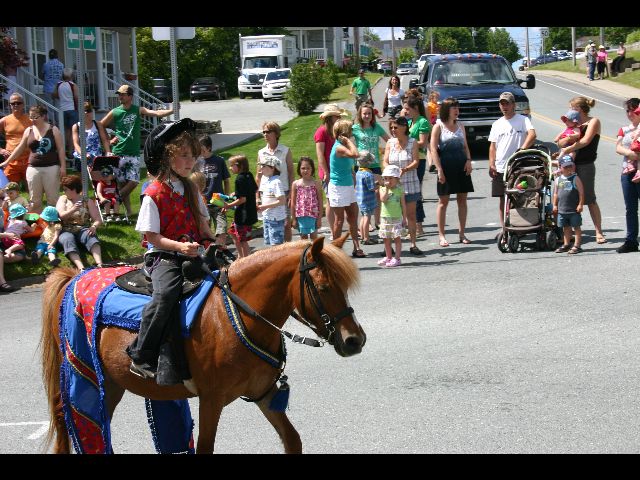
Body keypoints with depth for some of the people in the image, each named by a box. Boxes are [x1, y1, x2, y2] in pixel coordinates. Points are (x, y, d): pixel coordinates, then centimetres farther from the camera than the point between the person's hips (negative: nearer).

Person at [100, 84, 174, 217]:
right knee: (122, 183, 1)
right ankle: (128, 211, 12)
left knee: (133, 181, -9)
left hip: (134, 153, 1)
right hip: (118, 153, -1)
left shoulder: (138, 110, 3)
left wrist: (172, 110, -23)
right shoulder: (115, 112, 1)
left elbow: (156, 113, -10)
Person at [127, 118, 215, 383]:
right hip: (163, 258, -7)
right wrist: (180, 247, -23)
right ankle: (141, 356, -28)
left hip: (191, 255, 7)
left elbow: (203, 227, 21)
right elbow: (152, 236, -9)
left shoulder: (191, 190, 16)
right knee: (166, 292, -35)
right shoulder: (154, 194, -6)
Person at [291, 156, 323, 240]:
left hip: (313, 215, -2)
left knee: (314, 237, 2)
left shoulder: (316, 183, -1)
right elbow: (293, 203, 5)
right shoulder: (296, 184, 3)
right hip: (301, 216, 2)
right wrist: (294, 219, 3)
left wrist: (320, 218, -3)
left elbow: (320, 202, 0)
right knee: (303, 237, 8)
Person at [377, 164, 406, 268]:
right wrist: (387, 189, -22)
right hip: (385, 217, 3)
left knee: (397, 238, -2)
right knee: (386, 239, 9)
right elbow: (383, 199, -16)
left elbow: (403, 204, 3)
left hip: (397, 218, -3)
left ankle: (397, 258, 1)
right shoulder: (383, 189, 3)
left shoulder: (399, 190, 0)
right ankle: (388, 257, 21)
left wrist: (404, 218, 2)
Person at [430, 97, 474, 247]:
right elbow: (433, 148, -8)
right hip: (446, 166, -5)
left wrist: (468, 160, 0)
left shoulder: (460, 126, 12)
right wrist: (439, 169, -16)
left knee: (462, 200, 6)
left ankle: (462, 233, 13)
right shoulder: (439, 126, -4)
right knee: (443, 201, 0)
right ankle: (441, 236, 4)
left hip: (461, 166, 5)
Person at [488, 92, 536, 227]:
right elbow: (492, 146, 14)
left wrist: (523, 148, -33)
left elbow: (532, 135, -18)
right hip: (500, 169, 5)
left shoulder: (523, 120, -1)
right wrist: (491, 164, 1)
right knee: (503, 199, 8)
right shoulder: (497, 124, 14)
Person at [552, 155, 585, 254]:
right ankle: (566, 244, 24)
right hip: (562, 209, 5)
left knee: (576, 227, 2)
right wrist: (555, 205, 10)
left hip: (574, 209, -5)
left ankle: (577, 245, 6)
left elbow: (581, 192, -7)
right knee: (566, 227, 14)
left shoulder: (575, 179, -6)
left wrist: (580, 204, -12)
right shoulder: (558, 180, 7)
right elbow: (556, 193, 14)